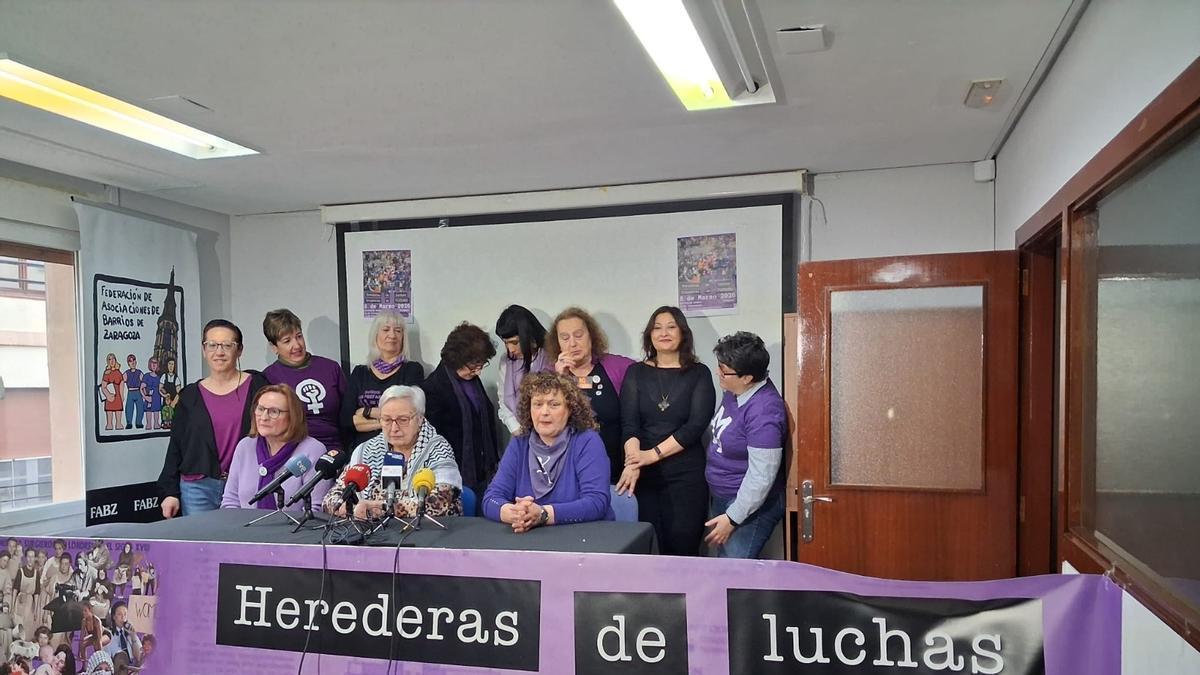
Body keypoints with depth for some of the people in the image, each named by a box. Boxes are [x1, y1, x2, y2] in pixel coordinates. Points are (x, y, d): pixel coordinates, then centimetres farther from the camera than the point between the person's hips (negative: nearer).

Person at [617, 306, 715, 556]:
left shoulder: (699, 373, 3)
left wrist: (653, 454, -15)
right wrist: (633, 464, -20)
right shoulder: (636, 372, 8)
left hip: (686, 474, -1)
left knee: (683, 548, -1)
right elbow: (629, 423, -3)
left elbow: (696, 425, -8)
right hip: (645, 475, 1)